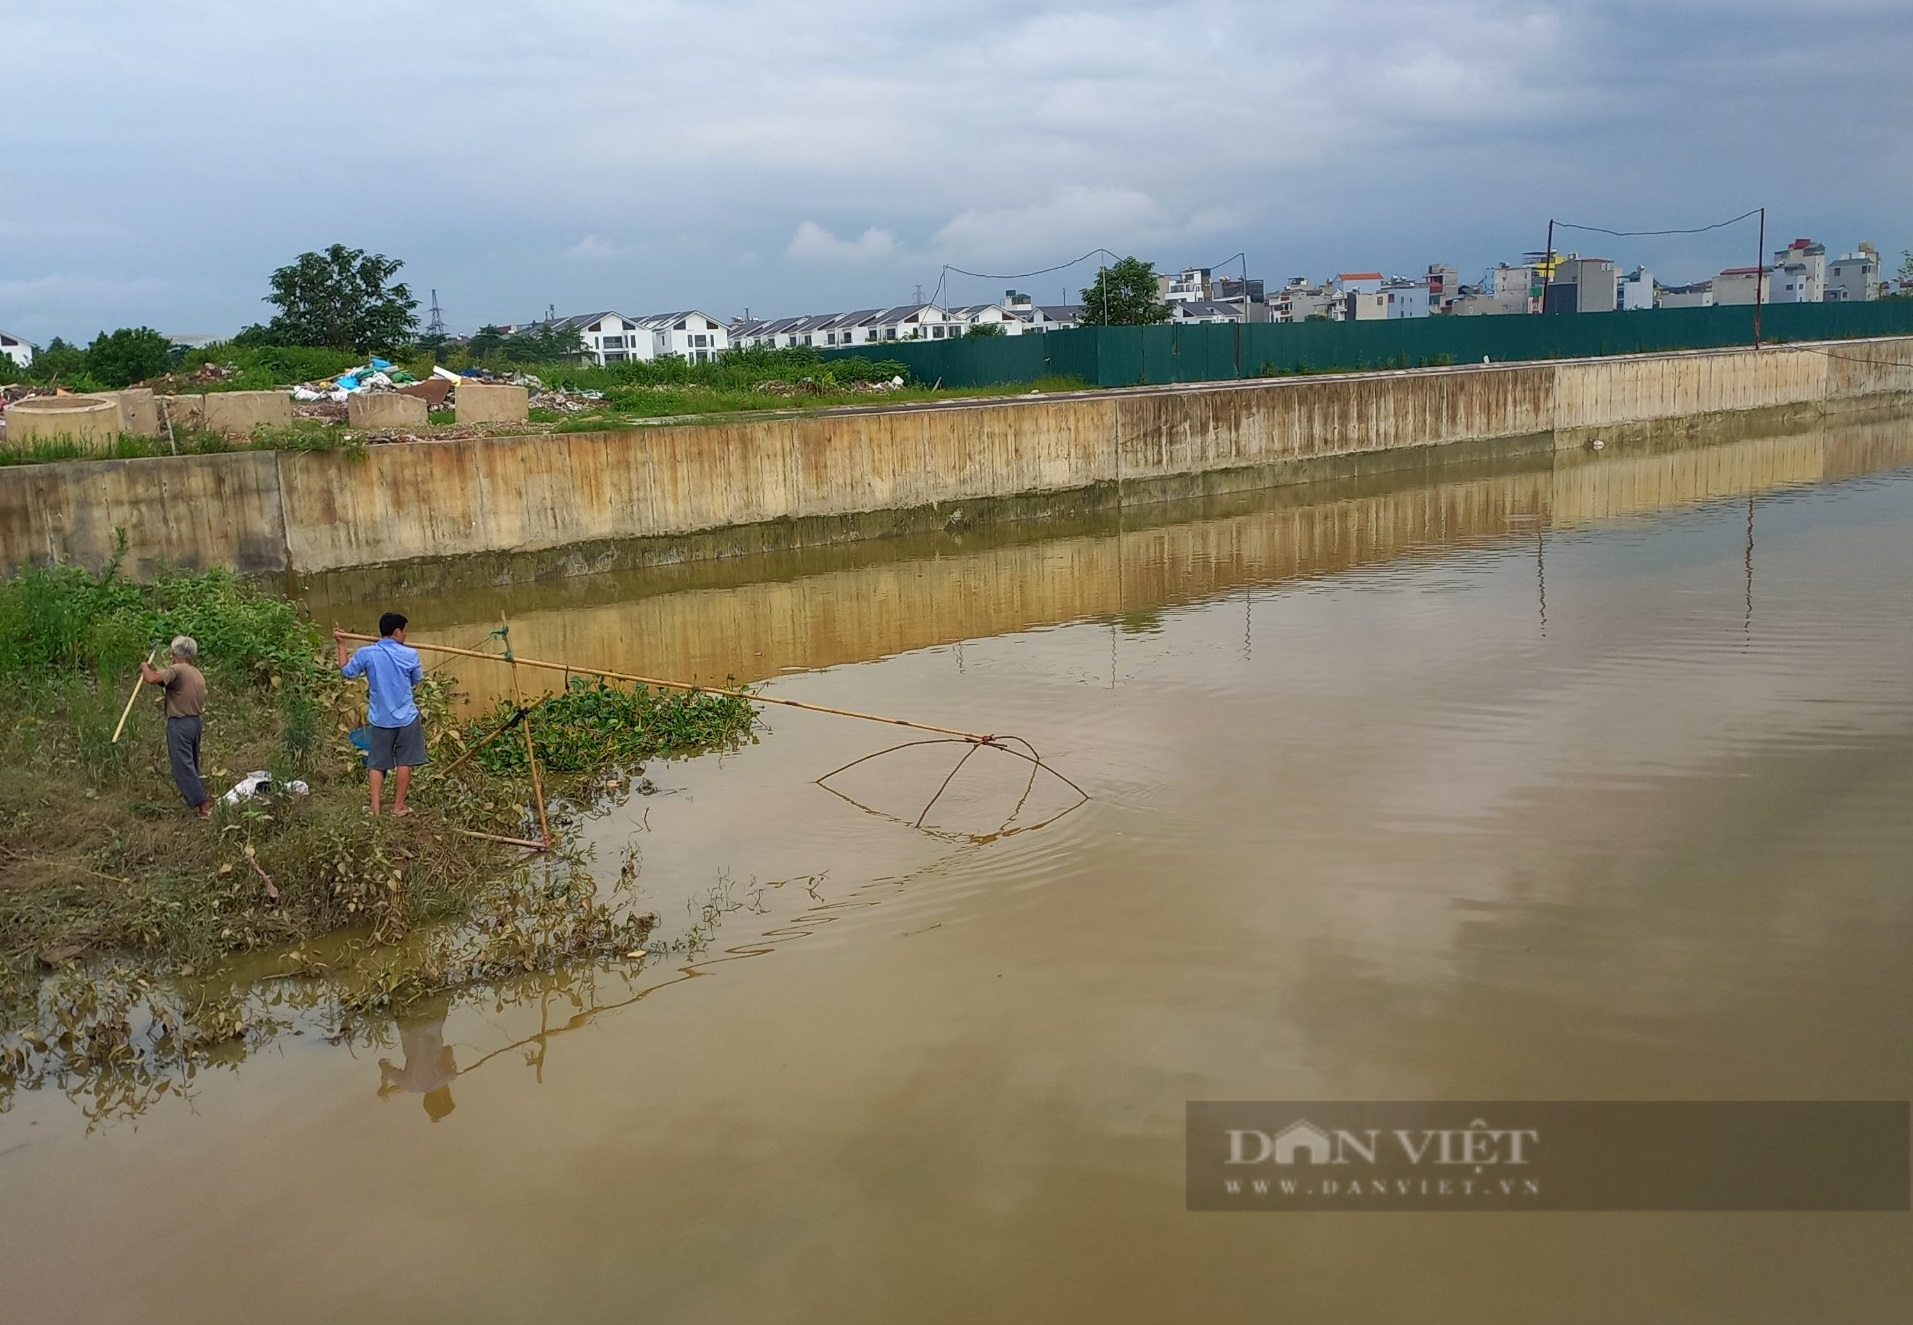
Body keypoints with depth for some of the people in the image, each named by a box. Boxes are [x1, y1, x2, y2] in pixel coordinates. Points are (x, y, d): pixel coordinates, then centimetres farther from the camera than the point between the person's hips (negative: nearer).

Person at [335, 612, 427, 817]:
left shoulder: (366, 654, -8)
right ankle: (398, 806, 12)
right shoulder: (410, 655, -11)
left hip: (380, 719, 2)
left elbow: (346, 672, 9)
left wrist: (341, 644, 17)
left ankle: (375, 807, 11)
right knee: (405, 762, 8)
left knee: (377, 764, 12)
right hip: (406, 717, -2)